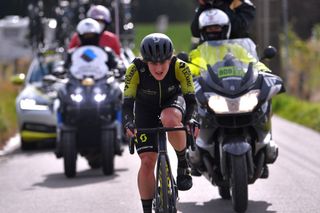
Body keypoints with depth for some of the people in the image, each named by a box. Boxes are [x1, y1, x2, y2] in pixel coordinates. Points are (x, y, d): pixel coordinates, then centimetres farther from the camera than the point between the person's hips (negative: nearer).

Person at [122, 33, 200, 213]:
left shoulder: (180, 67, -28)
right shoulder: (135, 70, -29)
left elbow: (191, 99, -27)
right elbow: (127, 102, -26)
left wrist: (192, 119, -46)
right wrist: (129, 123, -45)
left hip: (173, 102, -1)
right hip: (146, 109, 1)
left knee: (169, 119, -39)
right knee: (147, 161, -11)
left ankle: (183, 163, -15)